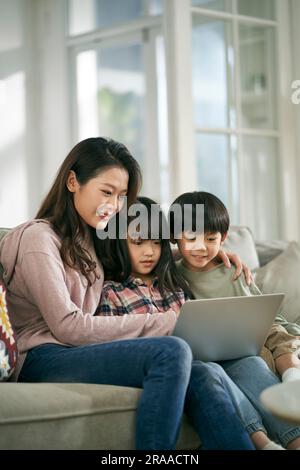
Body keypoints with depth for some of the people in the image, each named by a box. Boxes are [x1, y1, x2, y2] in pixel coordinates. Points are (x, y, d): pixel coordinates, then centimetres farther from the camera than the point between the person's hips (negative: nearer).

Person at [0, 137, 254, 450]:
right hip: (40, 361, -7)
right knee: (171, 352, -31)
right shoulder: (37, 237, -3)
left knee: (203, 376, -21)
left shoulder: (88, 241, 24)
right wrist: (162, 322, -11)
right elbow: (67, 326, -12)